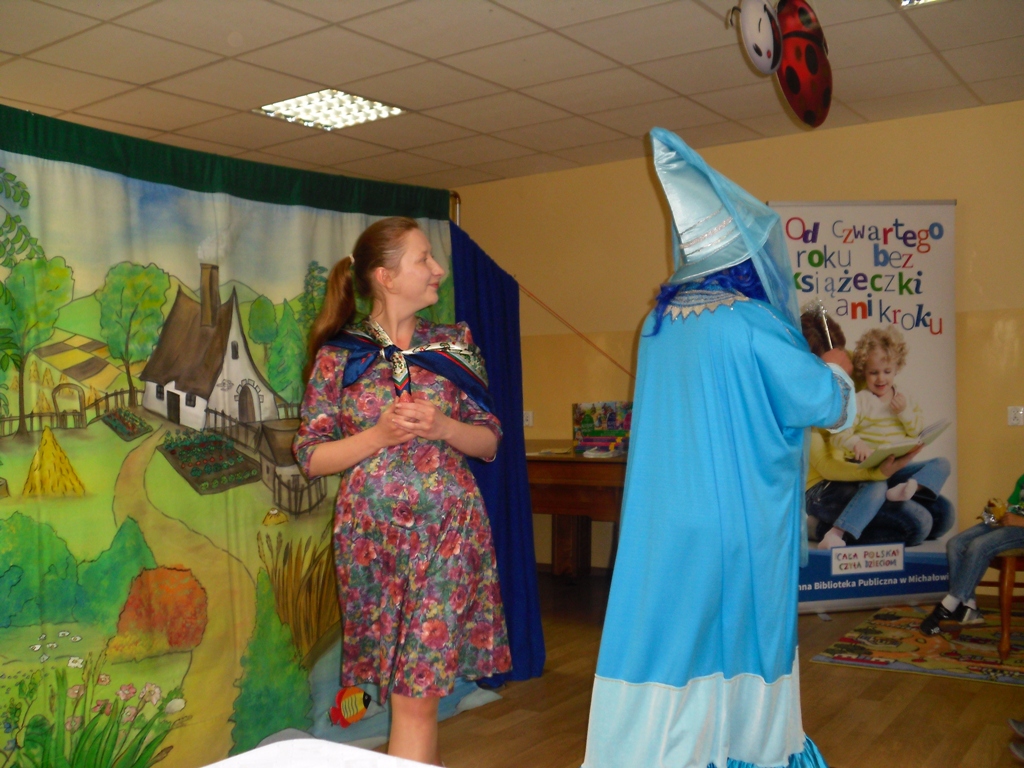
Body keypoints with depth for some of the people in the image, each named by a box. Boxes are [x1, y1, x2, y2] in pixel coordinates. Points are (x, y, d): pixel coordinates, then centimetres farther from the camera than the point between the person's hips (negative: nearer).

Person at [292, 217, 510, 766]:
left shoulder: (455, 344, 6)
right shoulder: (338, 354, 2)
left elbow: (490, 441, 8)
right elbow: (311, 457, 1)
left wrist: (442, 427, -11)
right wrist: (378, 436, -13)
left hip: (449, 530, 0)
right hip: (371, 532, 0)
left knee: (417, 695, -3)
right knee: (413, 692, 8)